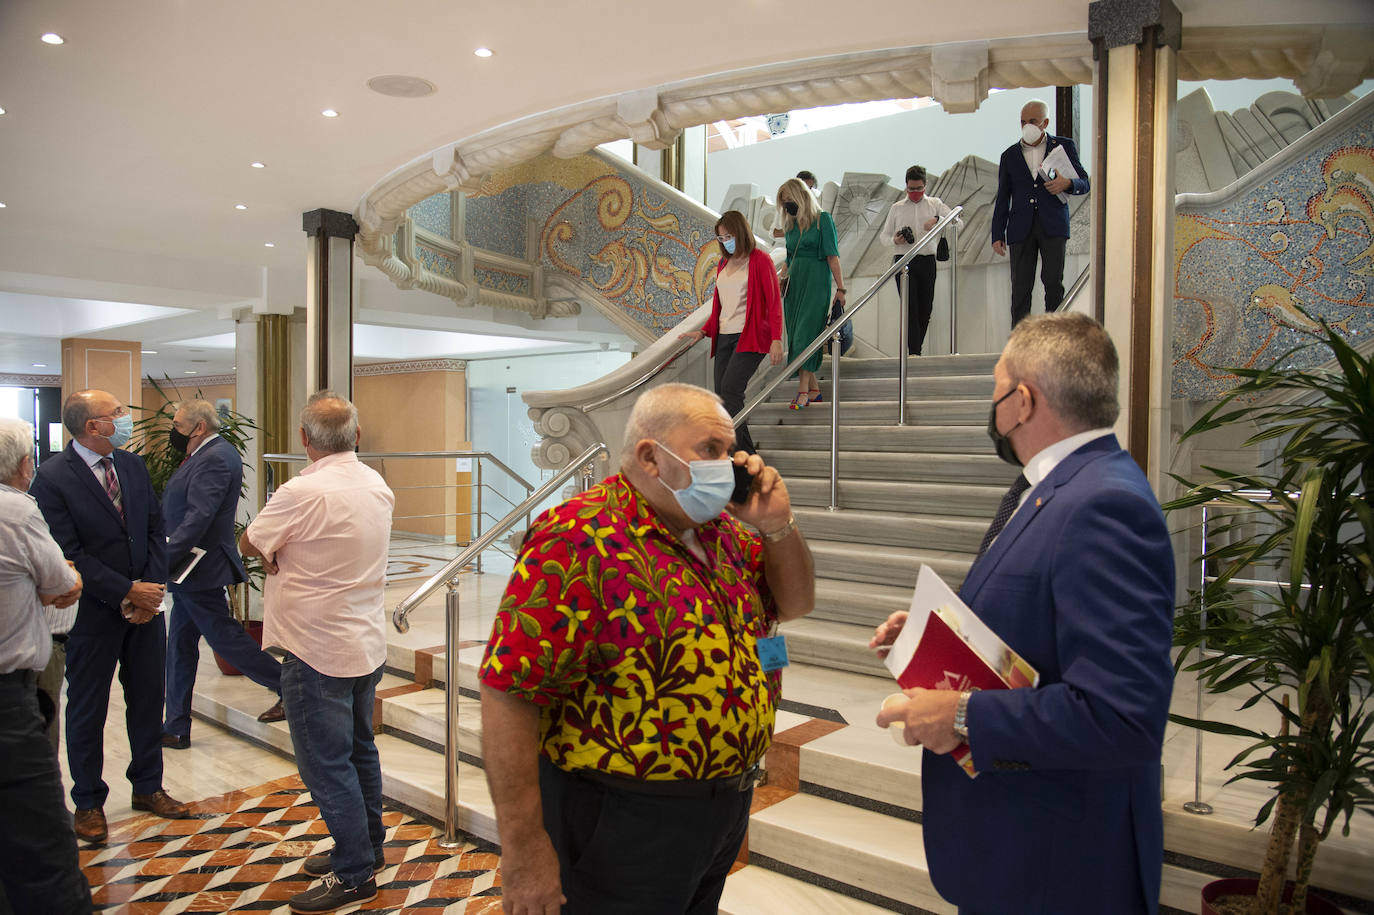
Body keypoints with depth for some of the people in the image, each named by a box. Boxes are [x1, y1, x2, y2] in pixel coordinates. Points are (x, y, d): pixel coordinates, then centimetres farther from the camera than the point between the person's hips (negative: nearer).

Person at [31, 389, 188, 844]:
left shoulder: (133, 465, 5)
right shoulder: (53, 477, -13)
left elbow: (156, 530, 6)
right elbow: (69, 554, -17)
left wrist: (151, 589, -6)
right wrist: (127, 593, -17)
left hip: (146, 603, 5)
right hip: (93, 612, -5)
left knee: (148, 699, 14)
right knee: (87, 708, 9)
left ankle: (148, 786, 31)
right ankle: (88, 802, 26)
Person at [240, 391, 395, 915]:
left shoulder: (302, 493, -20)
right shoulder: (377, 486, 3)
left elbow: (249, 544, -8)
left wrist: (275, 554, 11)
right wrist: (294, 553, 5)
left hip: (318, 648, -8)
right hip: (367, 641, 8)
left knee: (325, 762, 2)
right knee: (359, 747, 20)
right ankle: (367, 847, 34)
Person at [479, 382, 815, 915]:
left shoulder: (721, 532, 3)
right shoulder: (582, 538, -22)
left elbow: (794, 604, 14)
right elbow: (509, 690, -25)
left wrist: (778, 526, -5)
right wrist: (523, 848, -23)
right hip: (622, 825, -8)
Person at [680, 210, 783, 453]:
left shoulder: (760, 260, -1)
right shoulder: (723, 265, 19)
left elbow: (774, 302, -6)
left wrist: (776, 339, -15)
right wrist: (703, 332, 12)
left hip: (750, 337, -7)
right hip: (724, 337, 7)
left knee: (730, 390, -22)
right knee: (722, 397, 1)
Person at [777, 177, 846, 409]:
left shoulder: (822, 220, -4)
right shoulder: (790, 226, 14)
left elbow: (832, 256, -8)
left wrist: (840, 288, -11)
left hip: (817, 282, -7)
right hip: (794, 283, 7)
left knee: (806, 334, -12)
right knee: (796, 335, 4)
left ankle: (803, 390, -11)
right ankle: (814, 389, 11)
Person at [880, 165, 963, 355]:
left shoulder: (935, 204, 13)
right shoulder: (897, 208, 13)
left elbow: (958, 222, 4)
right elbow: (884, 235, 16)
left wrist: (938, 219, -14)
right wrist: (895, 240, -8)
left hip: (927, 262, 2)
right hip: (904, 261, -1)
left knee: (925, 308, 3)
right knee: (910, 308, -11)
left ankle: (916, 350, 15)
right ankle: (913, 352, -16)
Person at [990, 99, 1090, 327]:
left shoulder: (1064, 146, 11)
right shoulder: (1010, 155, 15)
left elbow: (1084, 182, 9)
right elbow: (1002, 199, 15)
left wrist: (1067, 183, -15)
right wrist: (997, 235, 7)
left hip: (1053, 225, -1)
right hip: (1021, 228, 2)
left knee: (1053, 281, -11)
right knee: (1020, 286, -2)